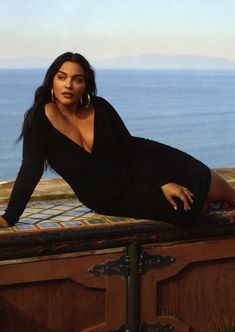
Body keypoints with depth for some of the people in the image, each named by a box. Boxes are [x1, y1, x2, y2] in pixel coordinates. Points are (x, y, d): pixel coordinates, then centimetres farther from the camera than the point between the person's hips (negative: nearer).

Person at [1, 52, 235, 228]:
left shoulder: (100, 108, -9)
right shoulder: (39, 119, -18)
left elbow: (131, 147, -5)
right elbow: (30, 171, -20)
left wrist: (164, 182, -12)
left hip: (132, 172, 3)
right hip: (110, 200, -3)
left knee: (198, 175, -2)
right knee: (187, 205, -9)